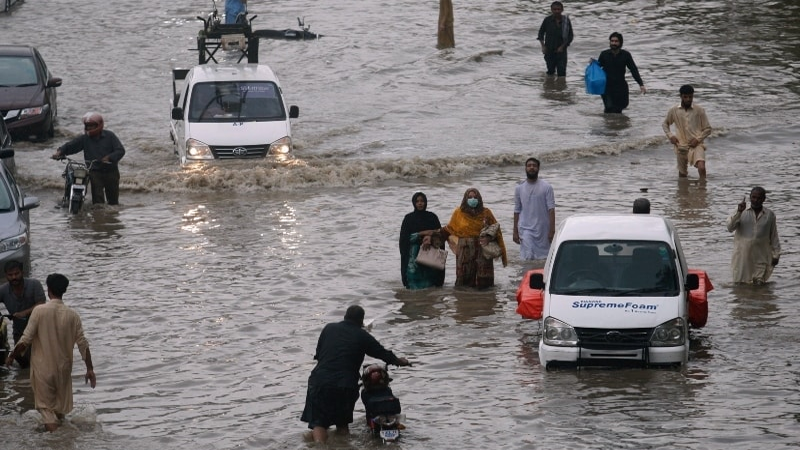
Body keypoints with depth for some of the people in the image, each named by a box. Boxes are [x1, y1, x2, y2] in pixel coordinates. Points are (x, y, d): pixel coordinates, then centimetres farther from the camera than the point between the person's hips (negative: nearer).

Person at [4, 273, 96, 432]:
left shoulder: (39, 311, -14)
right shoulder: (72, 315, -6)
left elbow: (26, 340, -14)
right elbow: (82, 343, -5)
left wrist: (11, 357, 1)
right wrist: (90, 369, 3)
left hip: (43, 367, -3)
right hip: (63, 368, 3)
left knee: (45, 405, 5)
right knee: (60, 409, 18)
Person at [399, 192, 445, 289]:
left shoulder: (432, 217, 9)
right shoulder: (409, 218, 6)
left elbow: (440, 234, 8)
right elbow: (404, 237, 0)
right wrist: (422, 234, -8)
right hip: (414, 253, -1)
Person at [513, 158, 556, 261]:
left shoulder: (546, 187, -1)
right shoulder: (519, 188, 6)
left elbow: (551, 209, -5)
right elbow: (517, 211, 9)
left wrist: (552, 230, -12)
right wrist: (515, 232, 6)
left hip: (543, 229, 0)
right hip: (526, 229, 0)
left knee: (544, 258, 4)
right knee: (528, 257, -11)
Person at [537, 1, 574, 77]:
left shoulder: (566, 21, -6)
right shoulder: (547, 20, -4)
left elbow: (570, 36, 1)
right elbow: (541, 33, 8)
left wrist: (562, 46, -10)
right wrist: (543, 46, -3)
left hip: (561, 50, -1)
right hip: (549, 51, 1)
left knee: (561, 72, -8)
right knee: (550, 71, 10)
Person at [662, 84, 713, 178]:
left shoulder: (699, 110, -4)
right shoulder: (673, 111, 1)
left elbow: (707, 129, 2)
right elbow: (665, 124, 17)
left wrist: (698, 139, -12)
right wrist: (670, 136, 0)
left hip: (696, 145, -2)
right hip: (681, 145, 2)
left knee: (701, 168, -26)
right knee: (682, 174, 12)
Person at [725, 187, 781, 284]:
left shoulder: (769, 215, 4)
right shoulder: (742, 213, 3)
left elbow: (774, 237, 10)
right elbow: (730, 227, -10)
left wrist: (776, 255, 7)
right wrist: (739, 212, -20)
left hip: (761, 258, 0)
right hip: (743, 257, 0)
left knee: (759, 284, -5)